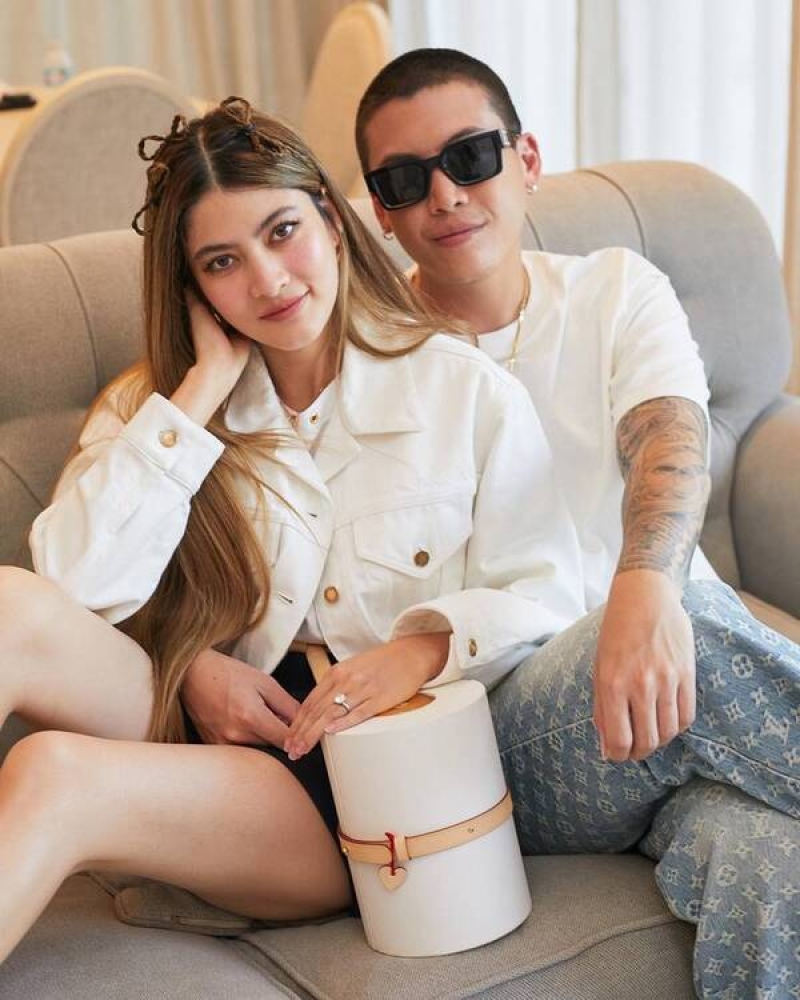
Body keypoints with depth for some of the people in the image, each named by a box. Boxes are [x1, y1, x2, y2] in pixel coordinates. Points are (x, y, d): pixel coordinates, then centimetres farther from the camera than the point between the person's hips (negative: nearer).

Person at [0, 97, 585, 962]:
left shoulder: (468, 393, 4)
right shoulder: (156, 402, 11)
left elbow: (545, 600, 0)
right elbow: (78, 584, -6)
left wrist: (428, 649, -21)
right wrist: (205, 388, -9)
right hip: (216, 728, 3)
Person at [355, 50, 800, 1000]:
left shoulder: (616, 290, 10)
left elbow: (668, 438, -11)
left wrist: (646, 585, -34)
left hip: (665, 649, 1)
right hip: (506, 717, -1)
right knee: (701, 634, -35)